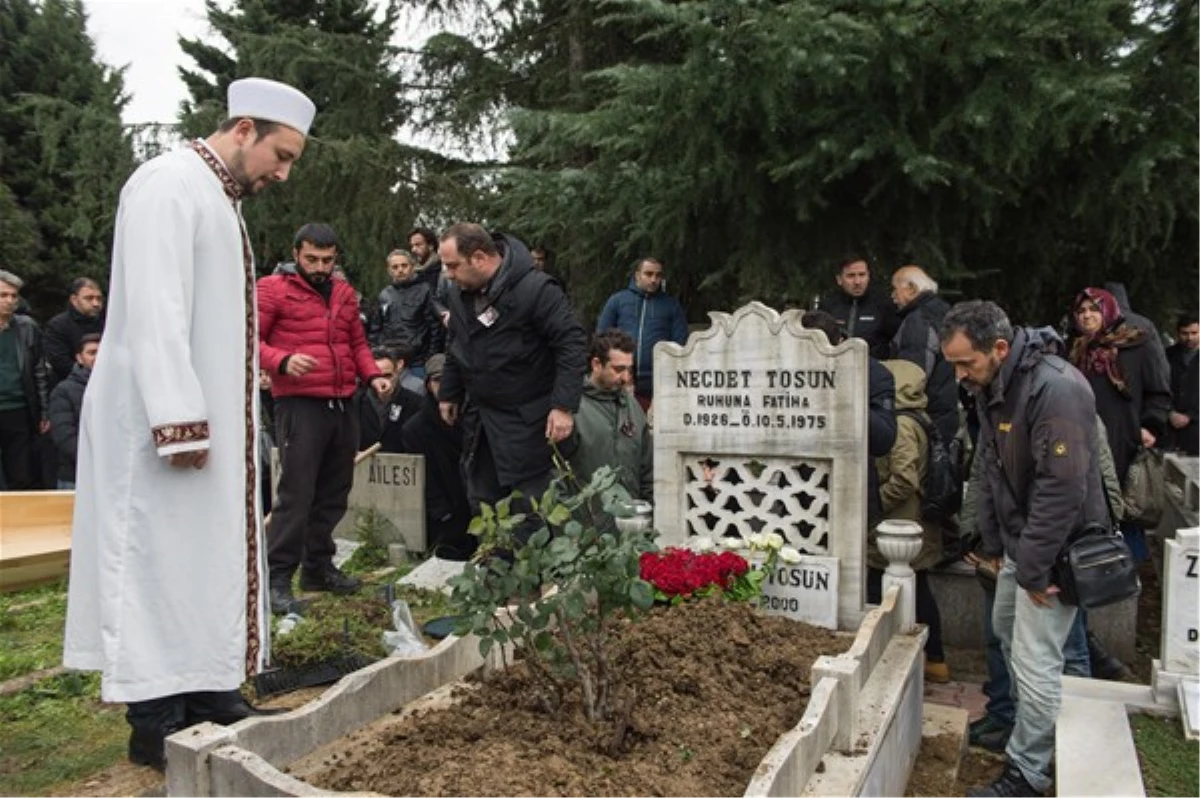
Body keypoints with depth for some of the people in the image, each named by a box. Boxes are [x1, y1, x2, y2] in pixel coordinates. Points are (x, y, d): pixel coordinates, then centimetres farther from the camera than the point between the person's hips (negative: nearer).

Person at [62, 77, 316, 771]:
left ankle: (206, 690, 21)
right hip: (166, 423, -9)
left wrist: (204, 418, 13)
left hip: (209, 420, 9)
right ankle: (158, 722, 7)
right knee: (160, 561, -2)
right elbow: (154, 311, -20)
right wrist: (181, 421, -24)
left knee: (209, 557, 11)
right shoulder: (170, 184, -12)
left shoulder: (219, 197, 16)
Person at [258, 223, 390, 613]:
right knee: (296, 494, -7)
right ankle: (278, 578, 1)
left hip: (343, 404, 7)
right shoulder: (273, 289, -3)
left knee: (334, 493, 12)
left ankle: (318, 567, 25)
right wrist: (282, 361, -26)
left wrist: (373, 375, 6)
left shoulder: (344, 292, 16)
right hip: (299, 404, -6)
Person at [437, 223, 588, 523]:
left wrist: (564, 406, -25)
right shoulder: (458, 293, 5)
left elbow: (572, 344, -20)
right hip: (478, 415, 7)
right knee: (481, 504, 15)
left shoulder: (536, 289, -20)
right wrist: (448, 394, 22)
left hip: (525, 418, -7)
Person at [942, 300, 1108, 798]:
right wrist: (992, 542, 9)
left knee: (1035, 661, -3)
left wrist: (1035, 569, -23)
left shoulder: (1055, 388, -28)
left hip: (1054, 546, -9)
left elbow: (1063, 487, -28)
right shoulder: (990, 387, 1)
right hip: (1019, 538, 9)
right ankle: (1023, 721, 45)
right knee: (1007, 631, 23)